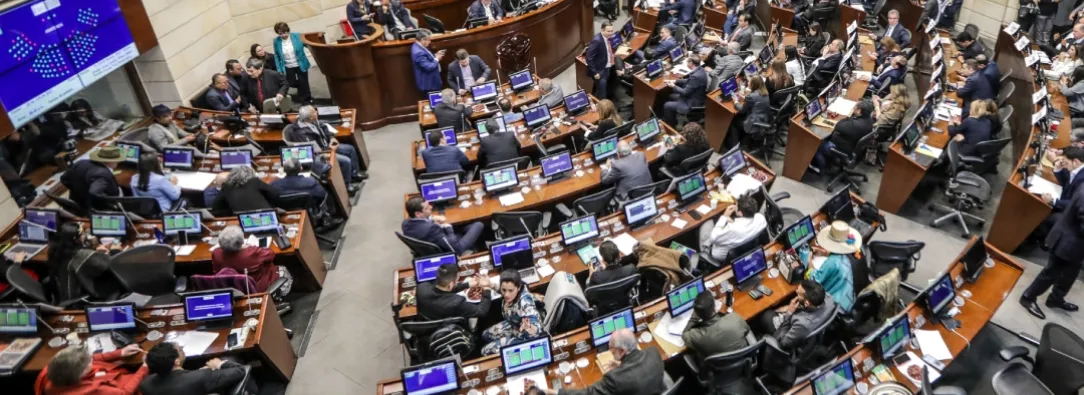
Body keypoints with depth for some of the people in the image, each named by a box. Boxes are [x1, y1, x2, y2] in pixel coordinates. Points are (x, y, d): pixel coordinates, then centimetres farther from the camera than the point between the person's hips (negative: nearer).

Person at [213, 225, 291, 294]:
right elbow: (271, 253, -13)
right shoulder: (252, 253, -35)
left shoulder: (216, 254, -22)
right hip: (259, 289, -5)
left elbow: (216, 271, 1)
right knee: (282, 270, 24)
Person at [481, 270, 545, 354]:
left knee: (487, 351, -6)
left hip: (524, 337, -8)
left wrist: (528, 327, -63)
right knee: (486, 335, 23)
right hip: (514, 325, 8)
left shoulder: (525, 303, -40)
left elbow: (536, 331, -41)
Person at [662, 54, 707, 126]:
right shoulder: (699, 69, -2)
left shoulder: (696, 76, -32)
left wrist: (674, 86, -10)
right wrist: (675, 81, 6)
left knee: (667, 106, -5)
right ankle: (673, 121, 31)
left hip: (693, 104, -11)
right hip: (694, 97, 11)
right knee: (671, 96, 22)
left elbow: (685, 92, -25)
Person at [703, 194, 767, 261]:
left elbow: (713, 238, -25)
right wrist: (734, 222, -11)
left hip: (724, 255, -6)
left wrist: (724, 217, -22)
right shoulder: (761, 218, -26)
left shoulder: (733, 229, -44)